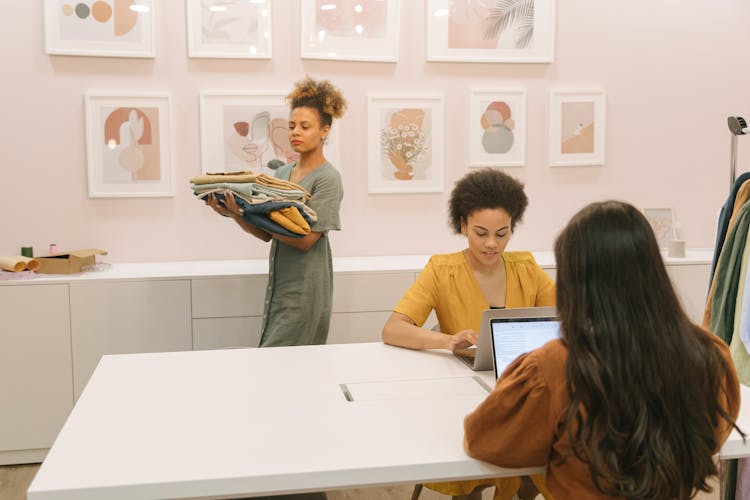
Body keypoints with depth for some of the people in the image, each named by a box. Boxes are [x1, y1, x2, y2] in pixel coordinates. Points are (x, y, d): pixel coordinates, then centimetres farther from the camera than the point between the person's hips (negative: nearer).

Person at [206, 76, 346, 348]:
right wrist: (234, 213, -9)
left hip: (304, 292, -6)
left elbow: (306, 239, -17)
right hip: (278, 286, 6)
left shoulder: (328, 178, -8)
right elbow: (268, 234, 8)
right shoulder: (282, 173, 12)